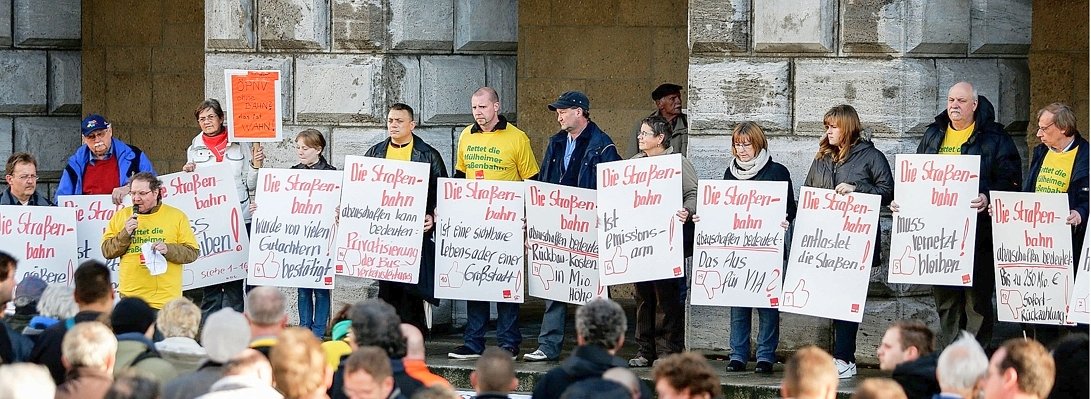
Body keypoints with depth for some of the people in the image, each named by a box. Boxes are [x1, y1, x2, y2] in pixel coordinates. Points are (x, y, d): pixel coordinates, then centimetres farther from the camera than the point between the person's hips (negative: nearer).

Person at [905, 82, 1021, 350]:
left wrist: (988, 198, -24)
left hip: (978, 230, -5)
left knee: (977, 295, -4)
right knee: (945, 297, 10)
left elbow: (1010, 179, -7)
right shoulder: (933, 136, 16)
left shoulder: (993, 138, 0)